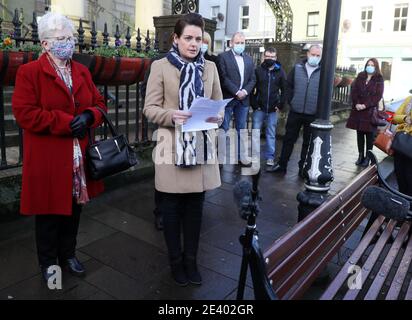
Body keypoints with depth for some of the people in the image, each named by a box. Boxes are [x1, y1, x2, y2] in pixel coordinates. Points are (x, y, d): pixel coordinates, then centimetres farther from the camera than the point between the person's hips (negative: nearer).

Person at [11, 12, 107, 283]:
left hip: (79, 157, 5)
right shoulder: (29, 72, -6)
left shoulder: (82, 71, 12)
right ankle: (48, 262, 30)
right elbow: (25, 113, -15)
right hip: (48, 160, -5)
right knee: (49, 212, 9)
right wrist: (66, 122, -18)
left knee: (74, 209, 16)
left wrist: (88, 116, -11)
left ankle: (68, 254, 37)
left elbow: (99, 104, 12)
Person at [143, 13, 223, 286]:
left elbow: (219, 104, 11)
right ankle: (176, 261, 30)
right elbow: (150, 108, -4)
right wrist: (172, 116, -24)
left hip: (201, 146, 3)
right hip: (172, 148, -3)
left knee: (195, 207, 12)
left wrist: (217, 117, -12)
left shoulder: (210, 67, 8)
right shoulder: (161, 67, -3)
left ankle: (191, 260, 30)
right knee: (171, 207, 9)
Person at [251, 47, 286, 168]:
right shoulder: (258, 70, 0)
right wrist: (253, 103, -6)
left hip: (273, 109, 1)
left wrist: (280, 105, -3)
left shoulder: (280, 72, 3)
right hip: (259, 108, 0)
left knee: (271, 134, 7)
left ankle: (270, 157, 15)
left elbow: (284, 90, 5)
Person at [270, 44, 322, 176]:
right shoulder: (297, 68, 5)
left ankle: (303, 168, 22)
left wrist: (320, 107, -4)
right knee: (289, 139, 9)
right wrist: (291, 101, 2)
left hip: (313, 115, -1)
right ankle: (281, 165, 20)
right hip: (295, 112, 2)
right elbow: (288, 85, 8)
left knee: (308, 142, 9)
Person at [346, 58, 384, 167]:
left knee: (369, 135, 0)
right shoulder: (360, 76, 10)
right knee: (360, 134, 8)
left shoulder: (379, 79, 1)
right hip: (358, 109, 3)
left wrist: (365, 105, -16)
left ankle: (367, 157, 6)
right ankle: (360, 156, 16)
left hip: (370, 111, -3)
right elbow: (354, 91, 4)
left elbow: (378, 96, -6)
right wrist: (356, 104, -11)